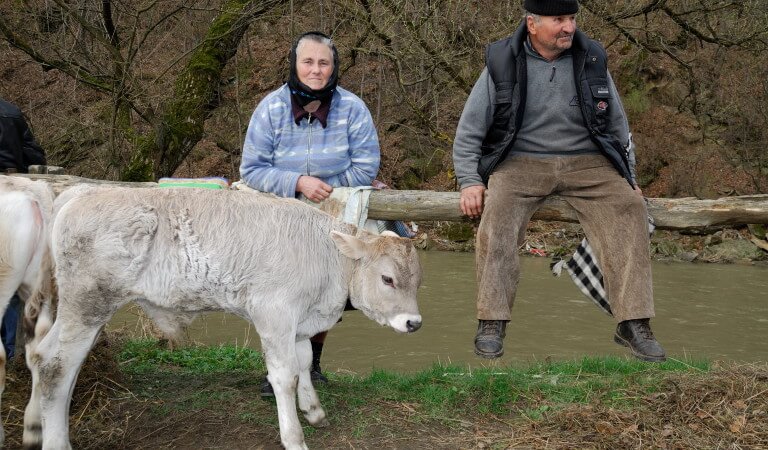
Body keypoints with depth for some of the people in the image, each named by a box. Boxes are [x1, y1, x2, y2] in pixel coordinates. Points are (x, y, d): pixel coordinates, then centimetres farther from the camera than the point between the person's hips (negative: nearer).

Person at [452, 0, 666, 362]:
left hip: (586, 162, 2)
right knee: (496, 214, -30)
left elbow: (617, 124, 18)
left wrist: (628, 177, 14)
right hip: (522, 162, -1)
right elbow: (469, 131, 5)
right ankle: (491, 324, -26)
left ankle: (634, 323, -22)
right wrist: (470, 181, -7)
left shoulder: (592, 60, 5)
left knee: (628, 208, -23)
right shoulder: (502, 63, 0)